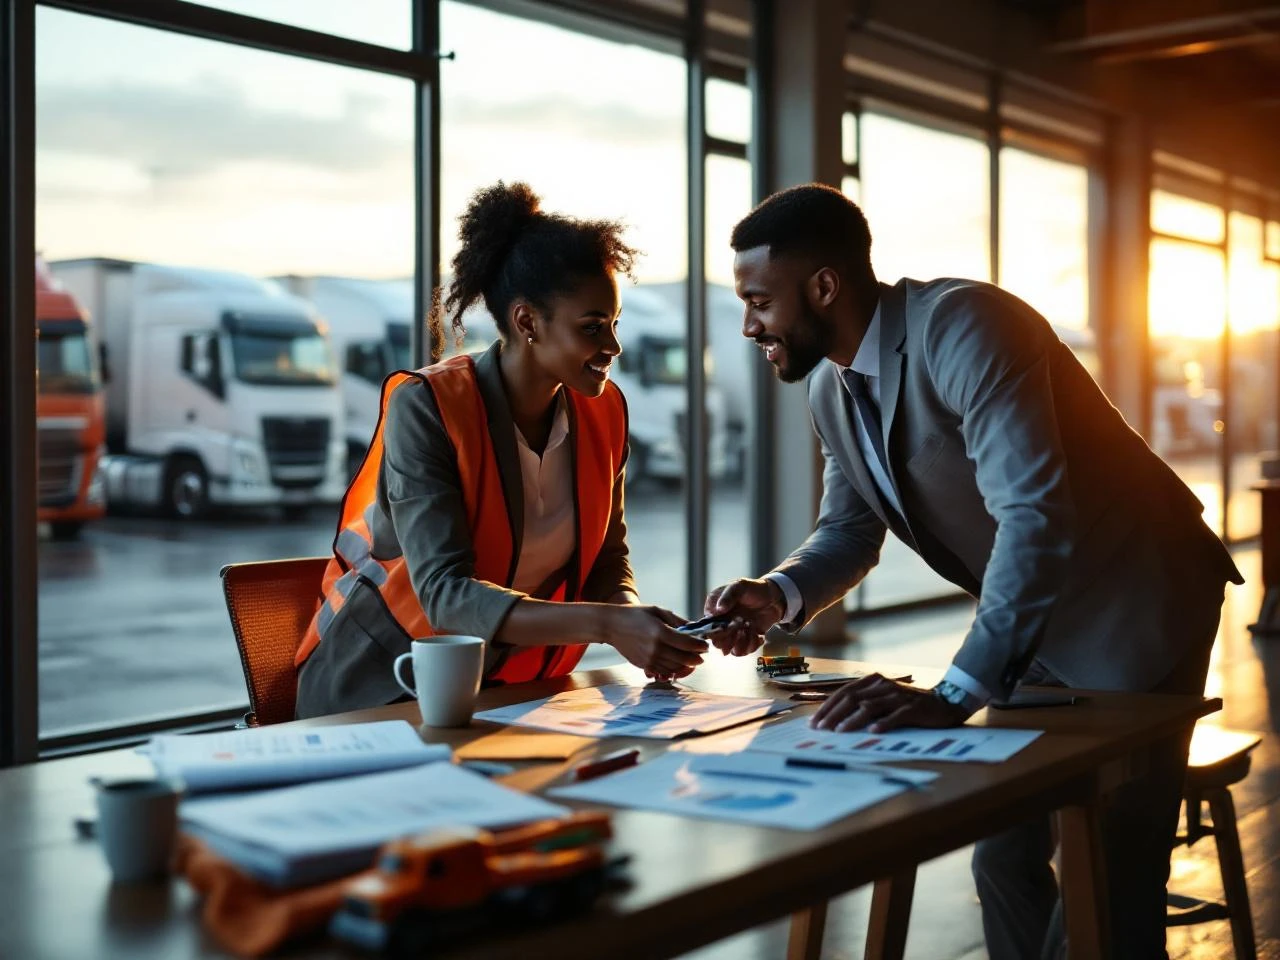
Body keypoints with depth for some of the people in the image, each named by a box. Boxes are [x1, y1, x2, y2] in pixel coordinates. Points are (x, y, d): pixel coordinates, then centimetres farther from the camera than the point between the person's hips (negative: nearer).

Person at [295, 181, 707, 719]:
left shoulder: (604, 410, -1)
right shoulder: (425, 408, -19)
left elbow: (607, 562, 5)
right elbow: (445, 593, -27)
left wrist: (634, 625, -19)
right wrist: (606, 623, -38)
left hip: (512, 690, 6)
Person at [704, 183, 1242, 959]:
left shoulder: (963, 326, -29)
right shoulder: (831, 387, -2)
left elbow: (1037, 517, -38)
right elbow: (850, 531, 6)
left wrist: (955, 696, -43)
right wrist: (781, 595, -15)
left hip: (1137, 609, -8)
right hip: (1029, 624, 8)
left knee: (1109, 877, -7)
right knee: (1005, 855, 13)